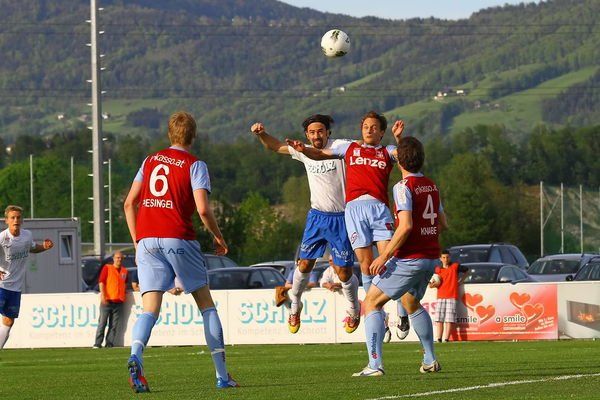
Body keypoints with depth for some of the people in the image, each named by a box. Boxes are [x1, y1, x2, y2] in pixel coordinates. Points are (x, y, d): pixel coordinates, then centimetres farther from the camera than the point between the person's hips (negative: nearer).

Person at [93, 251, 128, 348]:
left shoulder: (125, 271, 16)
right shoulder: (107, 268, 4)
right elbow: (101, 282, -4)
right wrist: (103, 295, -15)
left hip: (119, 302, 4)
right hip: (107, 300, -4)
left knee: (114, 325, 2)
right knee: (102, 323, -5)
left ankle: (110, 343, 5)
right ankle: (97, 343, -4)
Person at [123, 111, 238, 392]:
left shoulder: (150, 160, 15)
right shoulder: (195, 165, 2)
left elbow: (129, 203, 14)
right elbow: (202, 208, -10)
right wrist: (218, 237, 6)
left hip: (146, 240, 3)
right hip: (178, 239, -3)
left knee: (150, 309, -4)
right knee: (206, 304, 10)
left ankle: (135, 356, -34)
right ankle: (222, 376, 9)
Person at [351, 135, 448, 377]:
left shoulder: (404, 187, -14)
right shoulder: (432, 186, 10)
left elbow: (406, 226, -23)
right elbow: (442, 223, 18)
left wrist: (384, 256, -19)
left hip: (409, 258, -8)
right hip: (430, 257, 8)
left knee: (371, 303, -2)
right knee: (412, 303, 31)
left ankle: (375, 364, -14)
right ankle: (430, 361, 31)